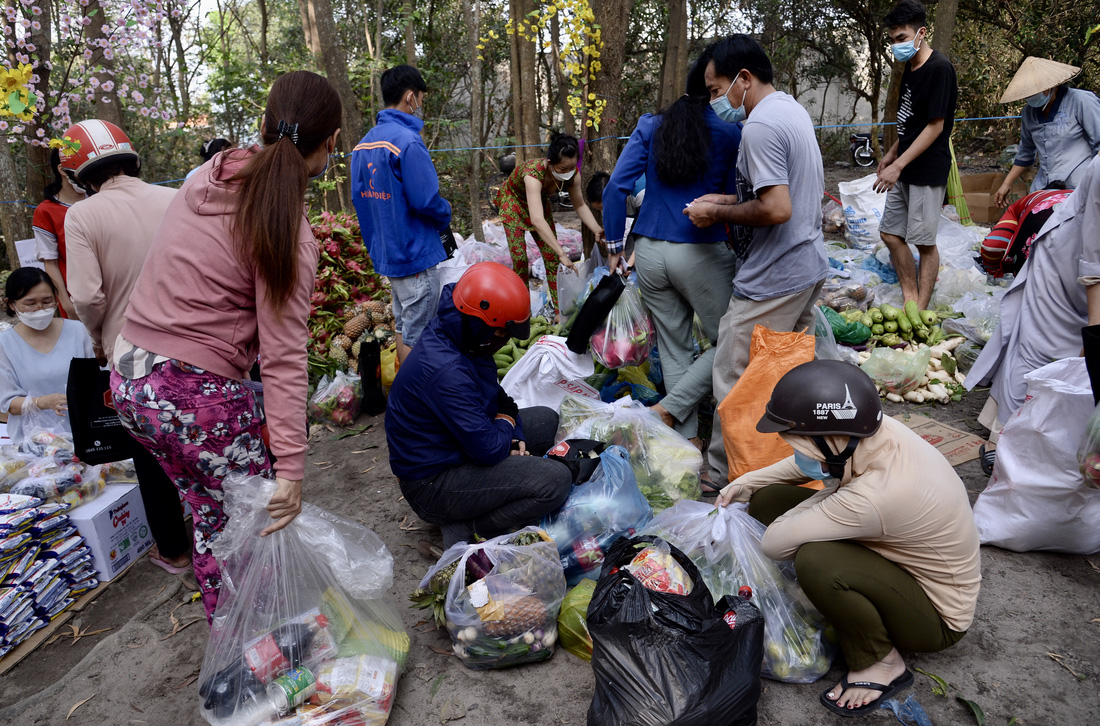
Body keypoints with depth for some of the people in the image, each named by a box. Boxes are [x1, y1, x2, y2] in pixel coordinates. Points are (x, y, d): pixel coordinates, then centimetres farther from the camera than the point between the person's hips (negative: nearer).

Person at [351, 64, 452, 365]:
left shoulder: (363, 144, 10)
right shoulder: (408, 141, -18)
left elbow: (359, 197, 15)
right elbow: (426, 201, -23)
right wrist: (446, 216, -2)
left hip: (384, 252, 9)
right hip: (415, 255, -9)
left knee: (403, 328, 19)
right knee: (416, 337, -1)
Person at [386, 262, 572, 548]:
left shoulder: (464, 341, -1)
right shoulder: (445, 370, -32)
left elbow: (498, 397, 14)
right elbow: (488, 448, -28)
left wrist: (513, 439, -2)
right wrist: (506, 422, -7)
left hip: (458, 448, 10)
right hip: (432, 483, -10)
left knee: (545, 419, 14)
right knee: (555, 480, -21)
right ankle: (467, 529, -7)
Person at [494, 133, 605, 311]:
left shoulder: (573, 174, -26)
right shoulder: (534, 173, -44)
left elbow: (580, 205, -12)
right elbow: (537, 220, -54)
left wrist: (597, 230, -31)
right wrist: (562, 253, -59)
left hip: (540, 201, 5)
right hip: (514, 201, -5)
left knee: (552, 257, 0)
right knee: (520, 257, -8)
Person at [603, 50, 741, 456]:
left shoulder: (650, 126, 5)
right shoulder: (731, 133, -3)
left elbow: (617, 187, 0)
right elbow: (735, 200, 1)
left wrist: (614, 245, 7)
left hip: (650, 251, 5)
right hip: (703, 253, -4)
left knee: (674, 349, 14)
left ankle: (687, 438, 19)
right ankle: (668, 410, -2)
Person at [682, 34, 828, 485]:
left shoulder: (760, 126, -19)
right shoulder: (794, 110, 13)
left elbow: (776, 209, -27)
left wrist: (718, 213, -13)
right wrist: (729, 200, 11)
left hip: (771, 282, -10)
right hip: (809, 266, 10)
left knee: (734, 382, 0)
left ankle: (723, 478, 13)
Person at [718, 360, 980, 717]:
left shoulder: (876, 496, -40)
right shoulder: (873, 432, -18)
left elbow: (774, 543, -33)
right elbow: (808, 463, 6)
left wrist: (828, 494, -20)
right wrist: (748, 483, -3)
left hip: (938, 617, -7)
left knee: (814, 561, -37)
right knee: (767, 498, -5)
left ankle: (881, 664, -9)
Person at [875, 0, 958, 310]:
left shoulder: (939, 68, -15)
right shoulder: (910, 69, 13)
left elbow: (935, 126, -18)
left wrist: (898, 165, -21)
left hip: (928, 171, -9)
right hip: (904, 171, 9)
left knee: (924, 242, -2)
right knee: (891, 233, 10)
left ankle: (920, 312, 7)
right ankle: (910, 298, 22)